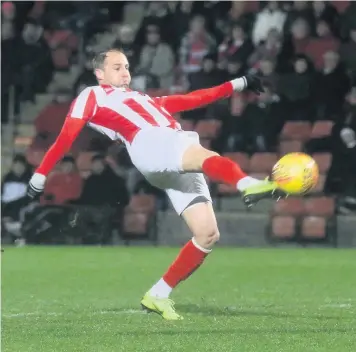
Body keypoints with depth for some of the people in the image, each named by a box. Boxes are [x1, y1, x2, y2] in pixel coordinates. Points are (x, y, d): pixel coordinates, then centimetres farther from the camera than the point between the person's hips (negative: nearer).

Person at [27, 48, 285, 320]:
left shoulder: (142, 99, 40)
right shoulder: (92, 96, 21)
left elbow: (192, 100, 38)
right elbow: (67, 136, 11)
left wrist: (237, 85, 35)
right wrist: (40, 175, 2)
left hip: (181, 166, 7)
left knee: (208, 234, -6)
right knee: (206, 157, -37)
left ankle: (158, 295, 2)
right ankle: (248, 185, -69)